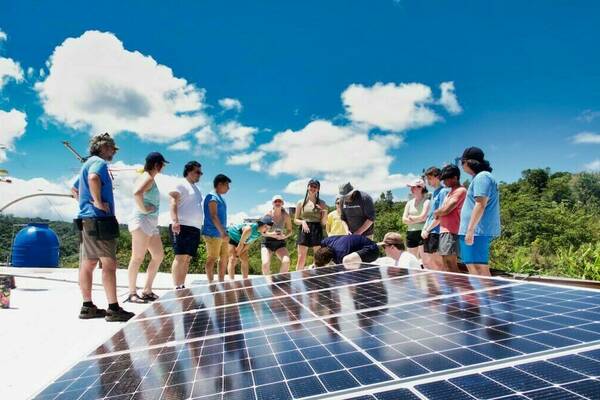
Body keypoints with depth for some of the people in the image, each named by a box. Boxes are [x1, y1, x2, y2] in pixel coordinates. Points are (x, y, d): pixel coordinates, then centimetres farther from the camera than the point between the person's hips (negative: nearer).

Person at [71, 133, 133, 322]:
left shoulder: (88, 163, 23)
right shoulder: (99, 162, -8)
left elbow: (74, 189, 34)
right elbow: (93, 178, -31)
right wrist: (98, 202, -22)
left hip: (86, 220, 10)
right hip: (99, 220, -10)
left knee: (87, 264, 10)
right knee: (109, 264, -10)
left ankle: (87, 306, 16)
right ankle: (113, 309, -9)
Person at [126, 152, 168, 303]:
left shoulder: (150, 178, 20)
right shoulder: (148, 178, -9)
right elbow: (137, 193, -29)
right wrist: (143, 208, -18)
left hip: (151, 224, 10)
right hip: (142, 221, -10)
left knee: (158, 256, 9)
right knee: (138, 258, -7)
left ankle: (147, 291, 13)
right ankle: (132, 293, -2)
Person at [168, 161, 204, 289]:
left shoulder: (195, 188, 26)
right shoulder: (181, 184, 0)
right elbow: (172, 201, -14)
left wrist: (199, 226, 20)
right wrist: (175, 220, -26)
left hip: (195, 228, 8)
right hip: (182, 226, -8)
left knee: (187, 259, 6)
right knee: (180, 257, -12)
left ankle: (182, 286, 8)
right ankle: (176, 287, -13)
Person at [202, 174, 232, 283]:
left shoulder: (220, 198, 20)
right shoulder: (212, 197, -10)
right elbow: (213, 216, -19)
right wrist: (223, 232, -24)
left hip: (220, 234, 10)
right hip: (213, 233, -10)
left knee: (225, 258, 11)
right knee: (212, 259, -6)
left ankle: (221, 282, 17)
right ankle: (211, 283, -2)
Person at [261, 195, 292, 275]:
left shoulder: (286, 216, -5)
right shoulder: (268, 214, -10)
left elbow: (289, 231, 5)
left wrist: (284, 236, -17)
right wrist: (271, 234, -25)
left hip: (280, 243, 1)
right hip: (267, 242, -1)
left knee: (286, 261, -24)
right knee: (265, 264, -23)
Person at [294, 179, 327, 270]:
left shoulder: (321, 203, 8)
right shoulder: (301, 203, 8)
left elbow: (324, 222, 6)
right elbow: (295, 220, 11)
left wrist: (325, 211, -11)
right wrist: (302, 222, -10)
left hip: (317, 231, 0)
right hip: (304, 231, 0)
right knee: (301, 259, -3)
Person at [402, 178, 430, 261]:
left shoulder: (426, 202, -3)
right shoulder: (409, 203, 13)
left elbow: (423, 217, -15)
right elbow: (404, 219, 4)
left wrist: (411, 217, -1)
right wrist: (417, 220, -8)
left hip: (422, 232, -6)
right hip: (411, 233, 6)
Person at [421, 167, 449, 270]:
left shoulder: (443, 192, -10)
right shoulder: (434, 193, 18)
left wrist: (427, 230, -11)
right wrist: (424, 229, 7)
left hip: (436, 232, -9)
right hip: (428, 233, 9)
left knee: (438, 264, -4)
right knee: (426, 263, 11)